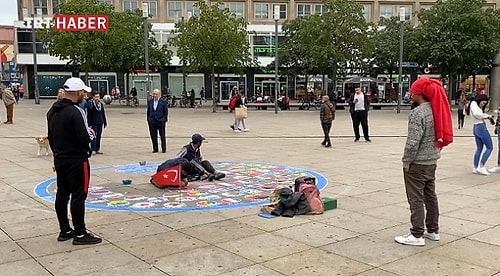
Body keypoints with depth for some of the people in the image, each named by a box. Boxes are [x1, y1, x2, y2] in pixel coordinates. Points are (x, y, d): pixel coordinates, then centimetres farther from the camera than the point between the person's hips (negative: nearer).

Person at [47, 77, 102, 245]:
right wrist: (90, 133, -3)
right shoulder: (75, 112, -20)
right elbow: (85, 140, -24)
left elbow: (51, 138, 16)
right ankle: (80, 234, 4)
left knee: (62, 194, 13)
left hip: (60, 160, 9)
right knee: (78, 196, -2)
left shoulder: (53, 111, 8)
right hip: (77, 161, -9)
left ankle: (64, 231, 24)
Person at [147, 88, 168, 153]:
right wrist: (148, 120, 7)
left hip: (161, 122, -3)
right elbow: (148, 111, 11)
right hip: (152, 122, 3)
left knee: (162, 136, 6)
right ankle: (155, 149, 17)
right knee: (153, 136, 6)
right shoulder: (150, 102, 6)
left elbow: (166, 112, 0)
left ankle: (164, 149, 15)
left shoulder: (163, 102, -3)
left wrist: (165, 120, -5)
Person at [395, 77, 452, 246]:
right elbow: (441, 135, 12)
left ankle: (417, 235, 6)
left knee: (416, 199, 0)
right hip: (432, 161, 9)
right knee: (430, 195, 17)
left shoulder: (418, 112, -20)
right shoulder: (438, 110, 6)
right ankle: (433, 230, 28)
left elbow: (413, 141, -22)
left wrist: (406, 161, -12)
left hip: (417, 163, -8)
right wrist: (434, 152, 18)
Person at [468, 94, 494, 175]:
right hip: (481, 127, -9)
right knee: (489, 148, -2)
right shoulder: (474, 103, -11)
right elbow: (476, 114, -27)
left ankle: (475, 168, 15)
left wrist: (487, 117, -2)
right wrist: (487, 115, -17)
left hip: (476, 128, 9)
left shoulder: (475, 105, 16)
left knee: (479, 148, 15)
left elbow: (479, 116, 12)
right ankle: (481, 167, -6)